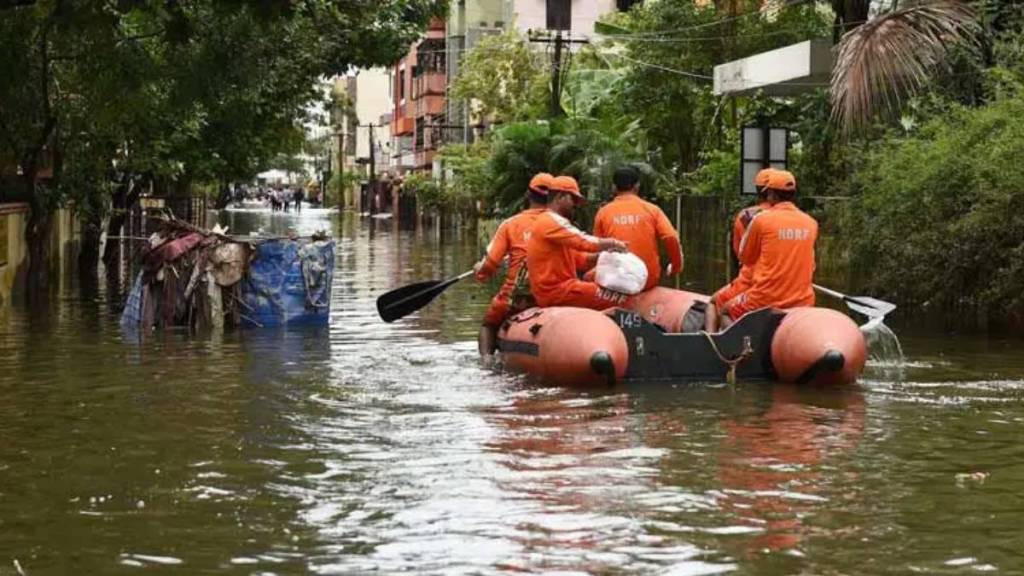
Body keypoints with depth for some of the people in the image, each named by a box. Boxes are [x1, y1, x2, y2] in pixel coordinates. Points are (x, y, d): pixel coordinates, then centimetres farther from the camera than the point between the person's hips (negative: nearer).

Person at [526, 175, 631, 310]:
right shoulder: (552, 222, -10)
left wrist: (606, 253, 5)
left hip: (554, 289, 11)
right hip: (556, 290, -11)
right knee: (622, 299, -17)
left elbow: (579, 259, 19)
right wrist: (613, 243, -4)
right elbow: (585, 242, -20)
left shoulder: (554, 223, 24)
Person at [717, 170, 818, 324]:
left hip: (766, 299, -3)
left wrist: (748, 229, 19)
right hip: (802, 302, 3)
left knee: (726, 312, 20)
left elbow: (745, 259, 6)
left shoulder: (761, 219, -7)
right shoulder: (811, 223, 3)